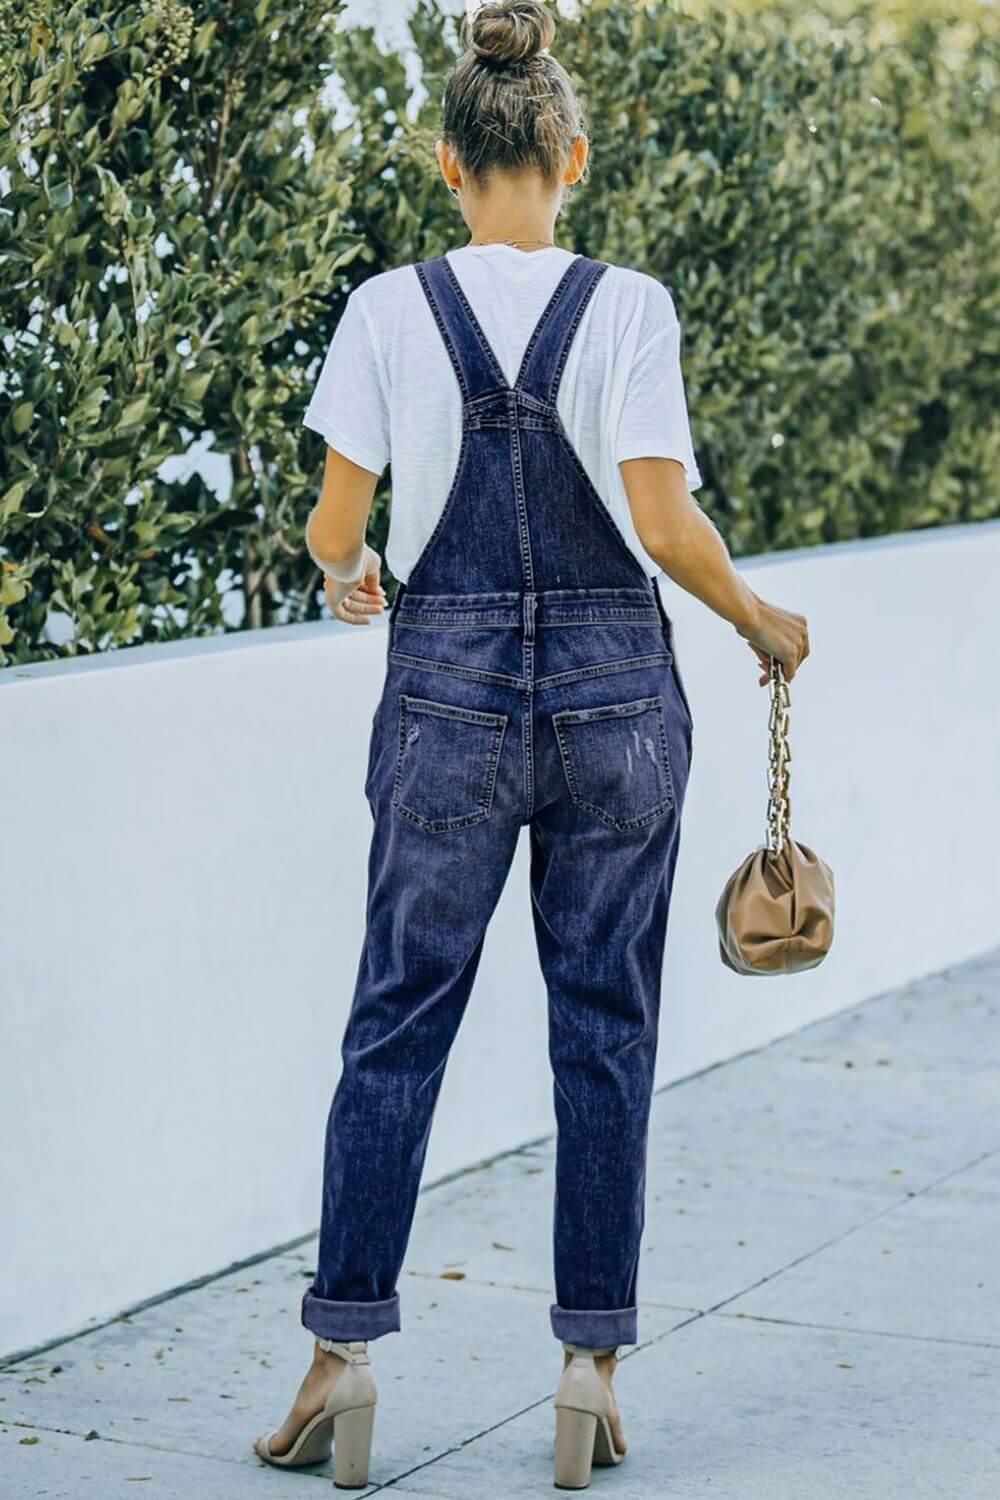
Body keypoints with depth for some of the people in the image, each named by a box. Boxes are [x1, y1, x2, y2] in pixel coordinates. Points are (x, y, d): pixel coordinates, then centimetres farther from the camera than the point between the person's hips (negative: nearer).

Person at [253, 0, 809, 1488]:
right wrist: (761, 621, 6)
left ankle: (344, 1349, 9)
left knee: (398, 1023, 9)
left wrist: (346, 576, 21)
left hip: (446, 694, 0)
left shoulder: (392, 308, -3)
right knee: (604, 1030, 8)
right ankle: (593, 1365, 12)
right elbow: (665, 524, -11)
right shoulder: (628, 305, -5)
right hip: (613, 687, 0)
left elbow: (335, 526, -2)